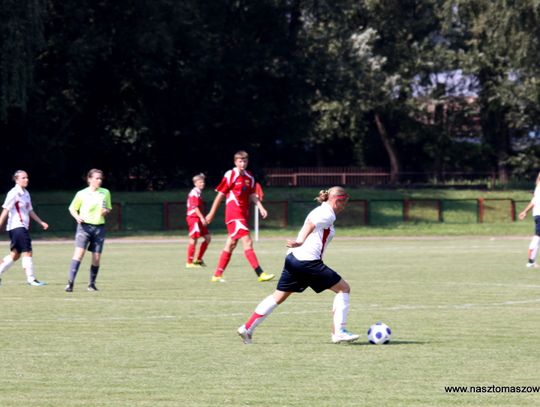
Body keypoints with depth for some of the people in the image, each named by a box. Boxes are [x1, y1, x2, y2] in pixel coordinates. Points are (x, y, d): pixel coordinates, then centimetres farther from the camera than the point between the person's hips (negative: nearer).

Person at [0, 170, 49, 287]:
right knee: (27, 252, -10)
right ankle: (31, 279, -6)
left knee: (15, 255, 12)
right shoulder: (14, 193, -11)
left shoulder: (26, 193, 14)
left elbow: (30, 211, 22)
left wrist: (41, 222, 17)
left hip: (23, 227, 9)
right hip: (16, 226, -9)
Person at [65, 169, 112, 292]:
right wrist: (77, 217, -11)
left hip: (99, 227, 3)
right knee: (79, 253, -19)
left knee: (96, 258, 2)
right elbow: (72, 208, 9)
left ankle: (92, 283, 20)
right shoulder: (82, 194, 0)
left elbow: (108, 208, 20)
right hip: (84, 226, -3)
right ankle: (70, 283, -22)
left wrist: (106, 211, -3)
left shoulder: (106, 193, 9)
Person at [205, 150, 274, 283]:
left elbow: (252, 195, 14)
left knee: (231, 244, 11)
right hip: (233, 214, -8)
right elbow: (220, 195, -3)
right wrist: (212, 213, 1)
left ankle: (217, 275, 19)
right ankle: (260, 274, -20)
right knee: (247, 242, -15)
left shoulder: (249, 178, 11)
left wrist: (260, 207, -3)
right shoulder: (230, 176, -8)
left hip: (243, 214, 8)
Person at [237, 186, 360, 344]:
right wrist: (300, 242, -37)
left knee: (278, 297, 14)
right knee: (343, 288, 0)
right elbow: (310, 225, -23)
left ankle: (247, 328, 9)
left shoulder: (320, 211, 22)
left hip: (293, 258, 10)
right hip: (308, 260, -10)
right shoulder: (328, 214, -7)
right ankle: (339, 332, -1)